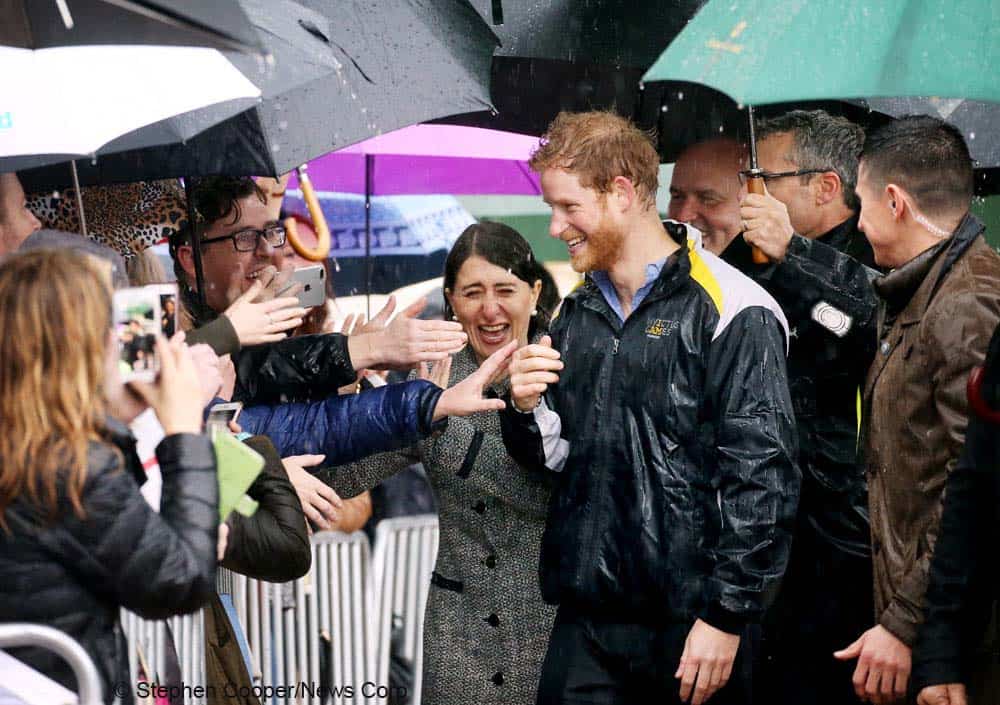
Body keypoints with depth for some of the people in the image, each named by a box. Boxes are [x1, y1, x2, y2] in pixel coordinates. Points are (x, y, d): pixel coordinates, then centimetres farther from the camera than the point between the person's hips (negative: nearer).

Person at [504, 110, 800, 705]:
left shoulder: (732, 311, -10)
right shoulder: (577, 314, 12)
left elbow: (763, 479, -14)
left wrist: (726, 616, -15)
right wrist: (526, 409, -3)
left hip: (693, 625, -6)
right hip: (587, 618, 6)